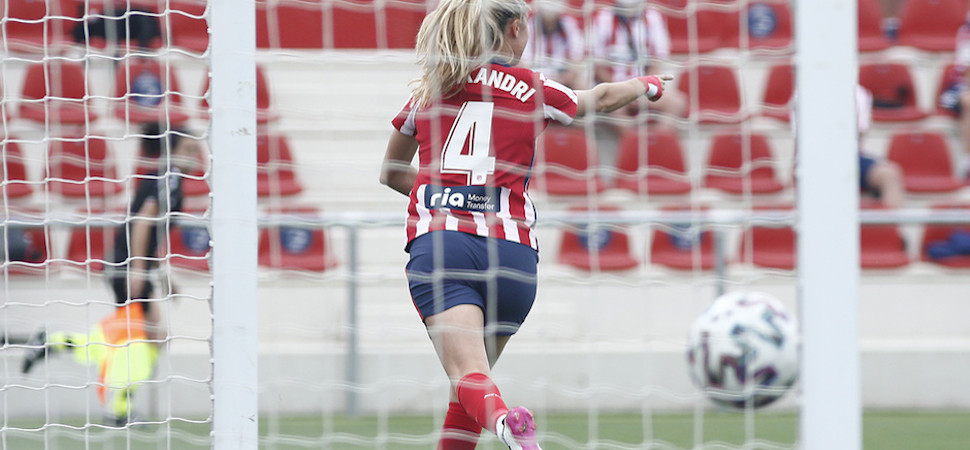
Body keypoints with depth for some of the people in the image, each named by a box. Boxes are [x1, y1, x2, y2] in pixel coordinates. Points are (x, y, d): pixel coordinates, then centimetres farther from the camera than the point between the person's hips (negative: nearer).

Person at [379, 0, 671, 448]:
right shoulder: (532, 90, 12)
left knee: (468, 375, -17)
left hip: (436, 241, 0)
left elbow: (390, 173, 31)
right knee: (476, 373, 19)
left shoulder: (429, 91, 17)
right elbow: (601, 98, 34)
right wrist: (648, 85, 55)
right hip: (510, 251, 0)